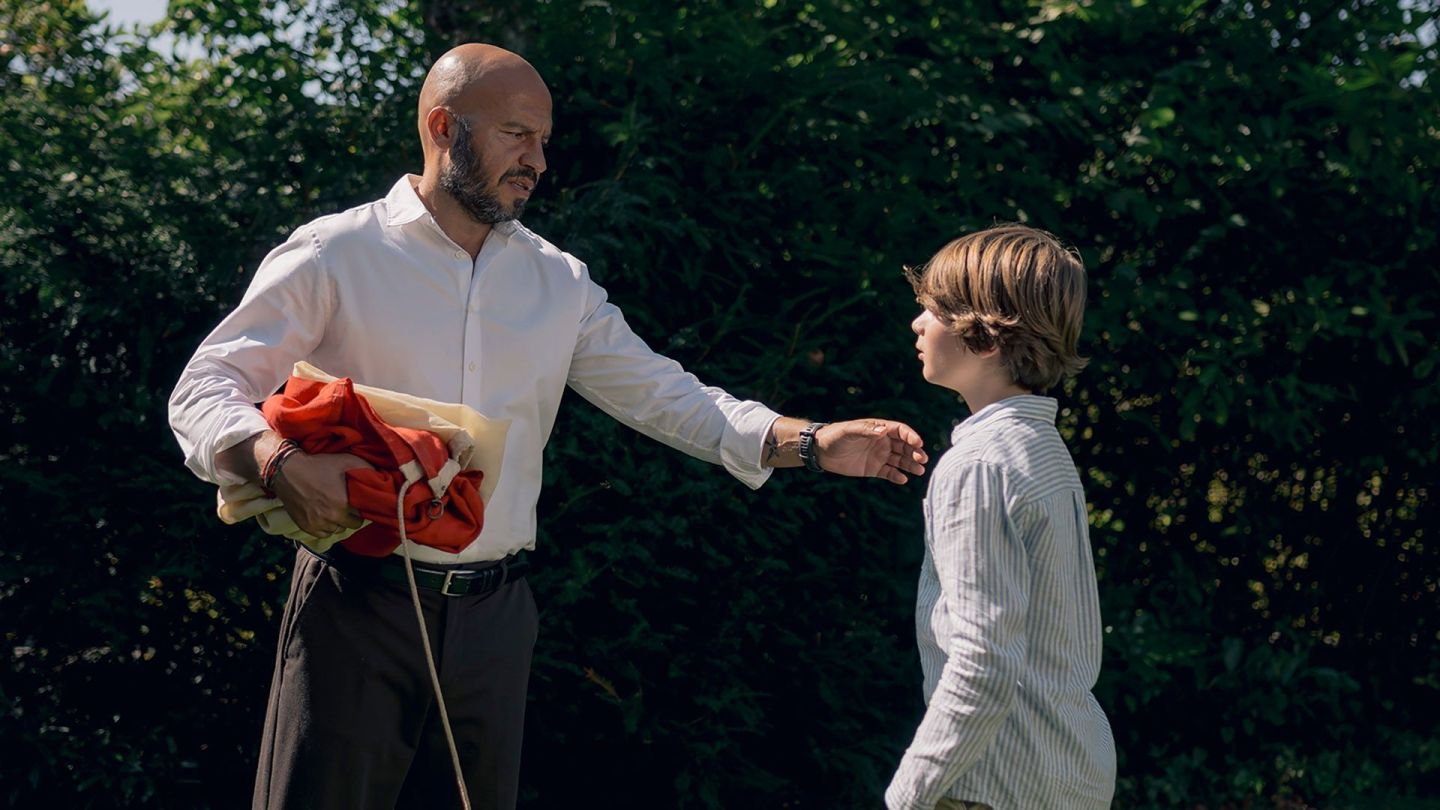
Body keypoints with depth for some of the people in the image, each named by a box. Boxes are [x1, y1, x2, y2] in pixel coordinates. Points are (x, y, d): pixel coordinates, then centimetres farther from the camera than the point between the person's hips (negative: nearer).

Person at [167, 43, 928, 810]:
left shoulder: (558, 283, 11)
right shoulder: (335, 256, -3)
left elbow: (662, 394, 10)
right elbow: (204, 391, -7)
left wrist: (813, 443, -3)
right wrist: (279, 459, -29)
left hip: (493, 616, 4)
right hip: (357, 603, -4)